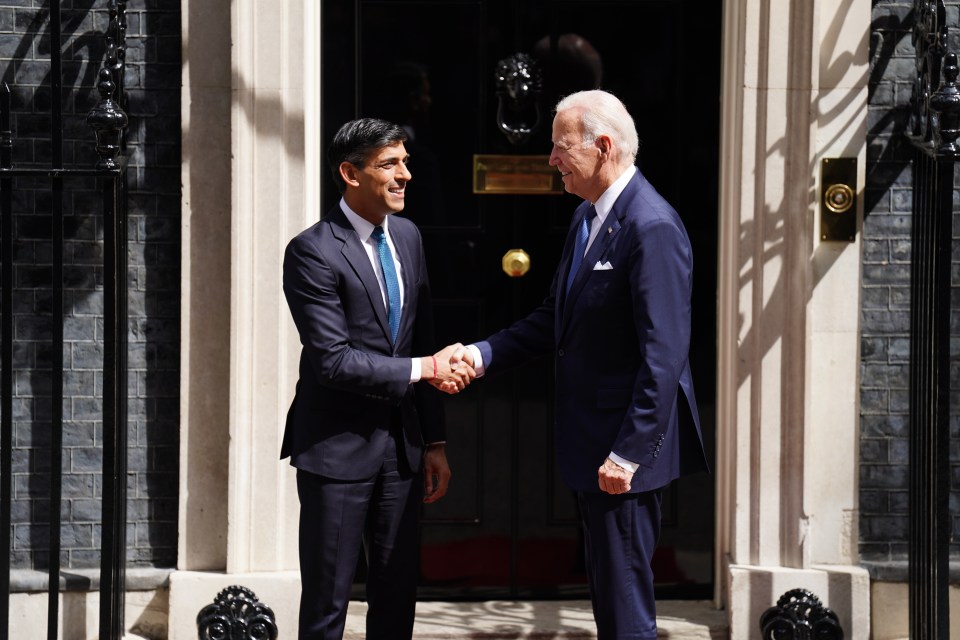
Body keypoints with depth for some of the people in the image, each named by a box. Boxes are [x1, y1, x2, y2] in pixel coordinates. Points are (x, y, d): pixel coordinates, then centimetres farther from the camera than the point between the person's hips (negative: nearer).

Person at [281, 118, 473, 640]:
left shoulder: (407, 236, 9)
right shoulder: (312, 252, -14)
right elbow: (333, 360, -20)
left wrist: (434, 442, 11)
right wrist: (424, 369, -16)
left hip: (401, 444, 6)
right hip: (338, 447, -6)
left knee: (398, 596, 11)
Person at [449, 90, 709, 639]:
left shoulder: (652, 228, -19)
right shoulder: (587, 218, 13)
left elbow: (663, 356, -23)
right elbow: (555, 319, 17)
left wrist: (628, 453, -24)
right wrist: (484, 354, 3)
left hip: (626, 449, -10)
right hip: (594, 445, 10)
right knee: (609, 596, 17)